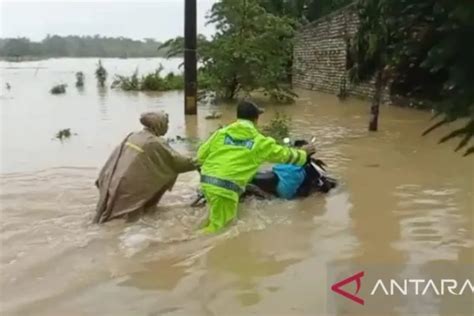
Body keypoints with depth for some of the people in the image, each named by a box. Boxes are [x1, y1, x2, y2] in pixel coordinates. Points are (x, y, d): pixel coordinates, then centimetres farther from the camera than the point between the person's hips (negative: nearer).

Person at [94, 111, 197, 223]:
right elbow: (175, 160, -3)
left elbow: (115, 159, 16)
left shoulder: (132, 136, 10)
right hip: (131, 187, -8)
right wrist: (196, 163, 10)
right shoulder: (156, 143, -9)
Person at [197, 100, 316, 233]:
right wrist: (303, 152, 35)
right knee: (217, 226, 4)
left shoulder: (221, 133, 11)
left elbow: (201, 156, 14)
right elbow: (284, 154, 16)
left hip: (206, 180, 6)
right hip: (227, 188, -6)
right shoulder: (259, 141, 4)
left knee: (213, 220, 27)